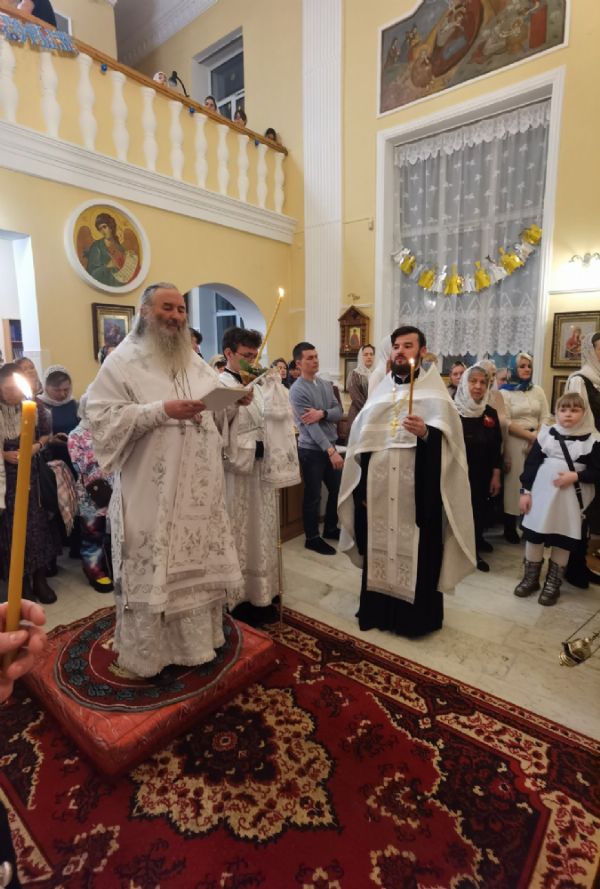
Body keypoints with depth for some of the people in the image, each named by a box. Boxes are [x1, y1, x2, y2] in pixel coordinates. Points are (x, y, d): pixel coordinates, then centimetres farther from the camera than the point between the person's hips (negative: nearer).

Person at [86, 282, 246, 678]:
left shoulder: (197, 363, 14)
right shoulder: (122, 362, -4)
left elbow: (218, 417, 15)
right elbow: (102, 419, -14)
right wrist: (161, 410, -23)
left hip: (199, 491, 6)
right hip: (151, 495, -5)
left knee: (199, 565, 14)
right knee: (151, 573, 4)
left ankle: (197, 640, 34)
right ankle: (149, 654, 25)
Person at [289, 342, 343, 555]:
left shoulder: (326, 384, 8)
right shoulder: (297, 390, -15)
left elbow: (338, 413, 1)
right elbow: (310, 425, -21)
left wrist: (322, 413, -21)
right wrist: (331, 451, -26)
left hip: (330, 446, 7)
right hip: (311, 450, -7)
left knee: (337, 490, 17)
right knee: (313, 496, 4)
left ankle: (330, 528, 37)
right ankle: (312, 538, 22)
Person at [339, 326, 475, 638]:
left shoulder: (435, 394, 0)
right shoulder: (380, 392, 11)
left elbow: (447, 441, -10)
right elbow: (361, 442, 10)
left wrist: (425, 433, -31)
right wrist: (361, 488, 6)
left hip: (417, 492, -4)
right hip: (379, 492, 4)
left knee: (416, 555, 4)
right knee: (379, 551, 12)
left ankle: (417, 616, 22)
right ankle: (377, 609, 29)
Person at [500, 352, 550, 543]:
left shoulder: (538, 391, 12)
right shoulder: (505, 392, -1)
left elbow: (545, 418, 7)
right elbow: (506, 423, -9)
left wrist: (539, 436, -10)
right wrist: (530, 435, -14)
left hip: (537, 442, 4)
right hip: (515, 442, -4)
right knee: (514, 482, -1)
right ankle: (510, 528, 9)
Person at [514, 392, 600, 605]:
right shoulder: (546, 434, 1)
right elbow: (531, 464, 2)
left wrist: (576, 477, -18)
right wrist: (526, 491, -2)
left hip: (571, 500, -1)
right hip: (542, 495, 2)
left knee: (563, 541, 6)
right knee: (534, 536, 6)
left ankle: (553, 584, 23)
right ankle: (530, 578, 24)